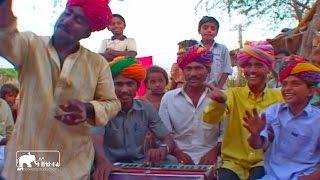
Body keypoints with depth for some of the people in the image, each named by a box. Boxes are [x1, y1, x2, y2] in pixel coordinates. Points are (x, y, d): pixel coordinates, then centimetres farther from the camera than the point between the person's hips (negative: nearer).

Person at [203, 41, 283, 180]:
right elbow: (210, 119, -17)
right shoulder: (233, 93, -1)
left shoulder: (278, 97, 1)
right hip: (233, 161, 0)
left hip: (263, 161, 0)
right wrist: (219, 102, -37)